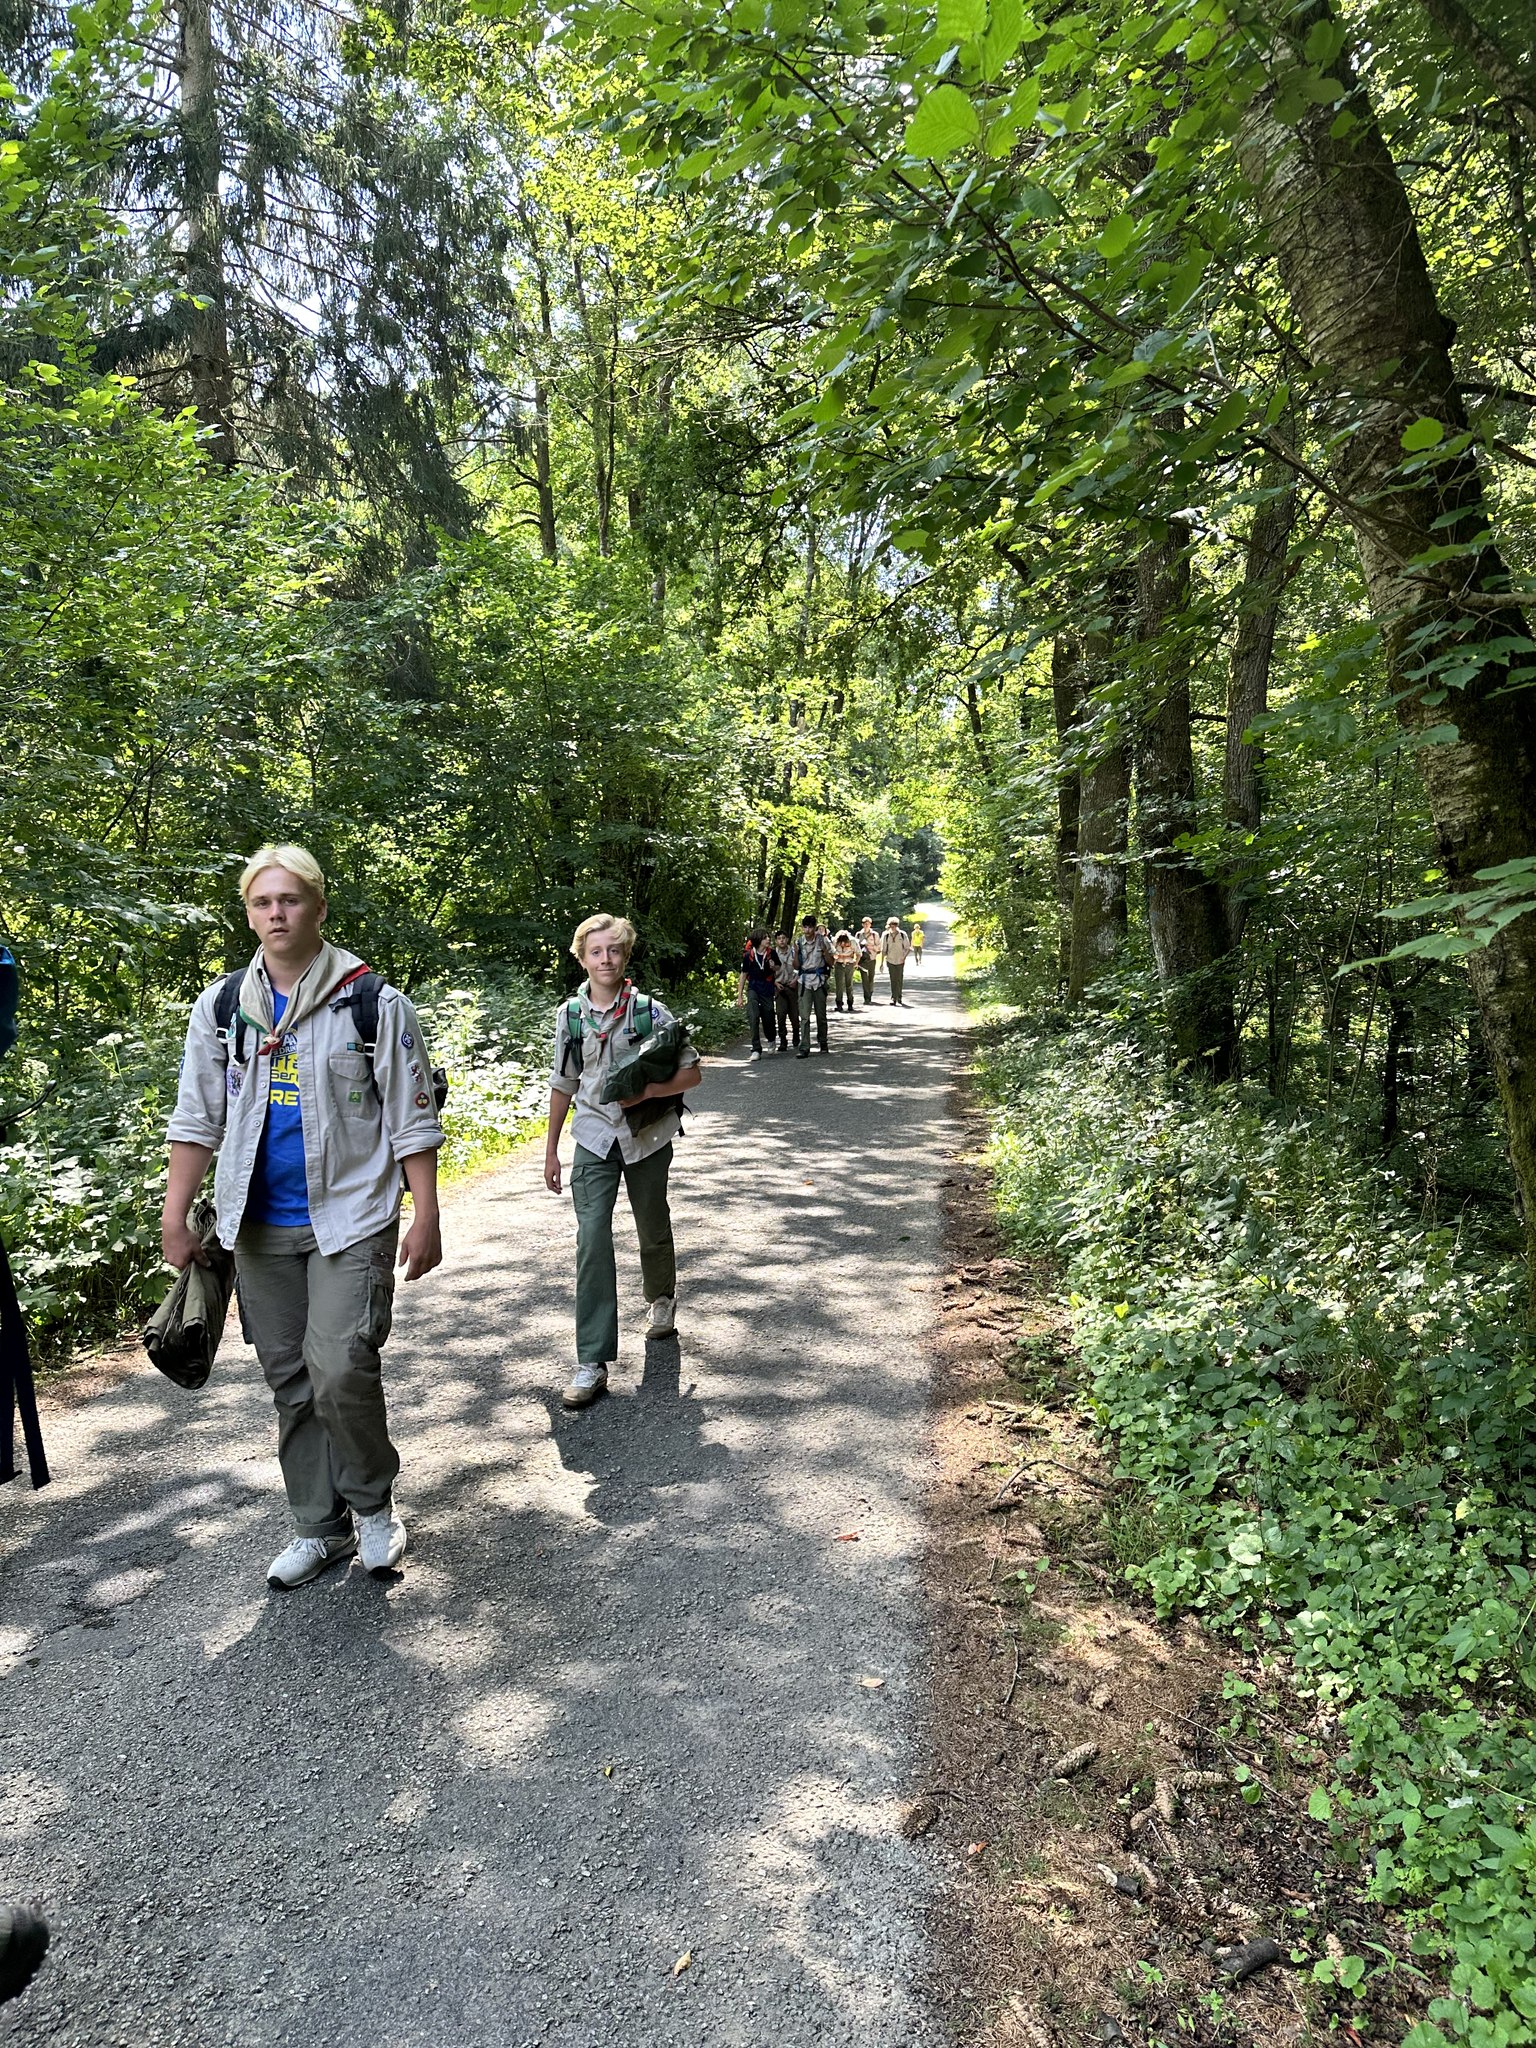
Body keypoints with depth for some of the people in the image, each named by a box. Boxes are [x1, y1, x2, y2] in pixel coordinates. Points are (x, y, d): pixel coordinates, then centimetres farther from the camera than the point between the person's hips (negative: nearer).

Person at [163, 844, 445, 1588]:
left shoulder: (373, 1002, -6)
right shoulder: (222, 1006, 5)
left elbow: (413, 1121, -5)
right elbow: (196, 1120, 9)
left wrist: (426, 1220, -9)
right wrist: (174, 1218, 4)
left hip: (350, 1218, -4)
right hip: (259, 1226, 4)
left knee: (341, 1372, -13)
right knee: (290, 1384, 11)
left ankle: (373, 1504, 14)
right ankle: (320, 1527, 27)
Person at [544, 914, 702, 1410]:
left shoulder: (650, 1012, -10)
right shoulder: (569, 1014, -2)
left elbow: (692, 1073, -5)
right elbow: (562, 1084, 9)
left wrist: (645, 1091, -21)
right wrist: (550, 1151, 11)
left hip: (647, 1136, -1)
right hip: (594, 1139, 1)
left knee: (653, 1228, 17)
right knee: (592, 1239, -11)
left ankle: (662, 1299, 49)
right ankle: (592, 1361, -8)